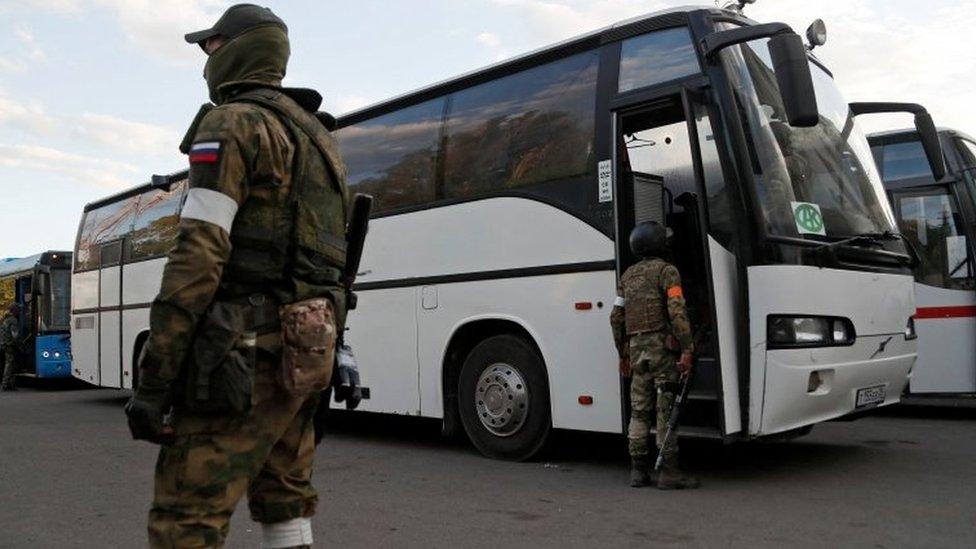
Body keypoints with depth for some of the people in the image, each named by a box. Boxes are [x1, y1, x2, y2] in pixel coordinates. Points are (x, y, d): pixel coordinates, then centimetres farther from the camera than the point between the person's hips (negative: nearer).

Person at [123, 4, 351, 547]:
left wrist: (154, 378, -16)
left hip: (245, 356, -9)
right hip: (301, 353, 9)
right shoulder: (318, 139, 22)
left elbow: (198, 256, -17)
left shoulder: (232, 123, -5)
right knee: (284, 502, 16)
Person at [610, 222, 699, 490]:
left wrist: (622, 352, 20)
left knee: (639, 411, 9)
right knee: (666, 409, -4)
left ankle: (638, 470, 11)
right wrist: (687, 349, -17)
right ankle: (669, 472, -2)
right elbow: (677, 312, -16)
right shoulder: (667, 271, -4)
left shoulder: (628, 275, 15)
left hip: (636, 348, 6)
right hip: (663, 347, -6)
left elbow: (616, 317, 13)